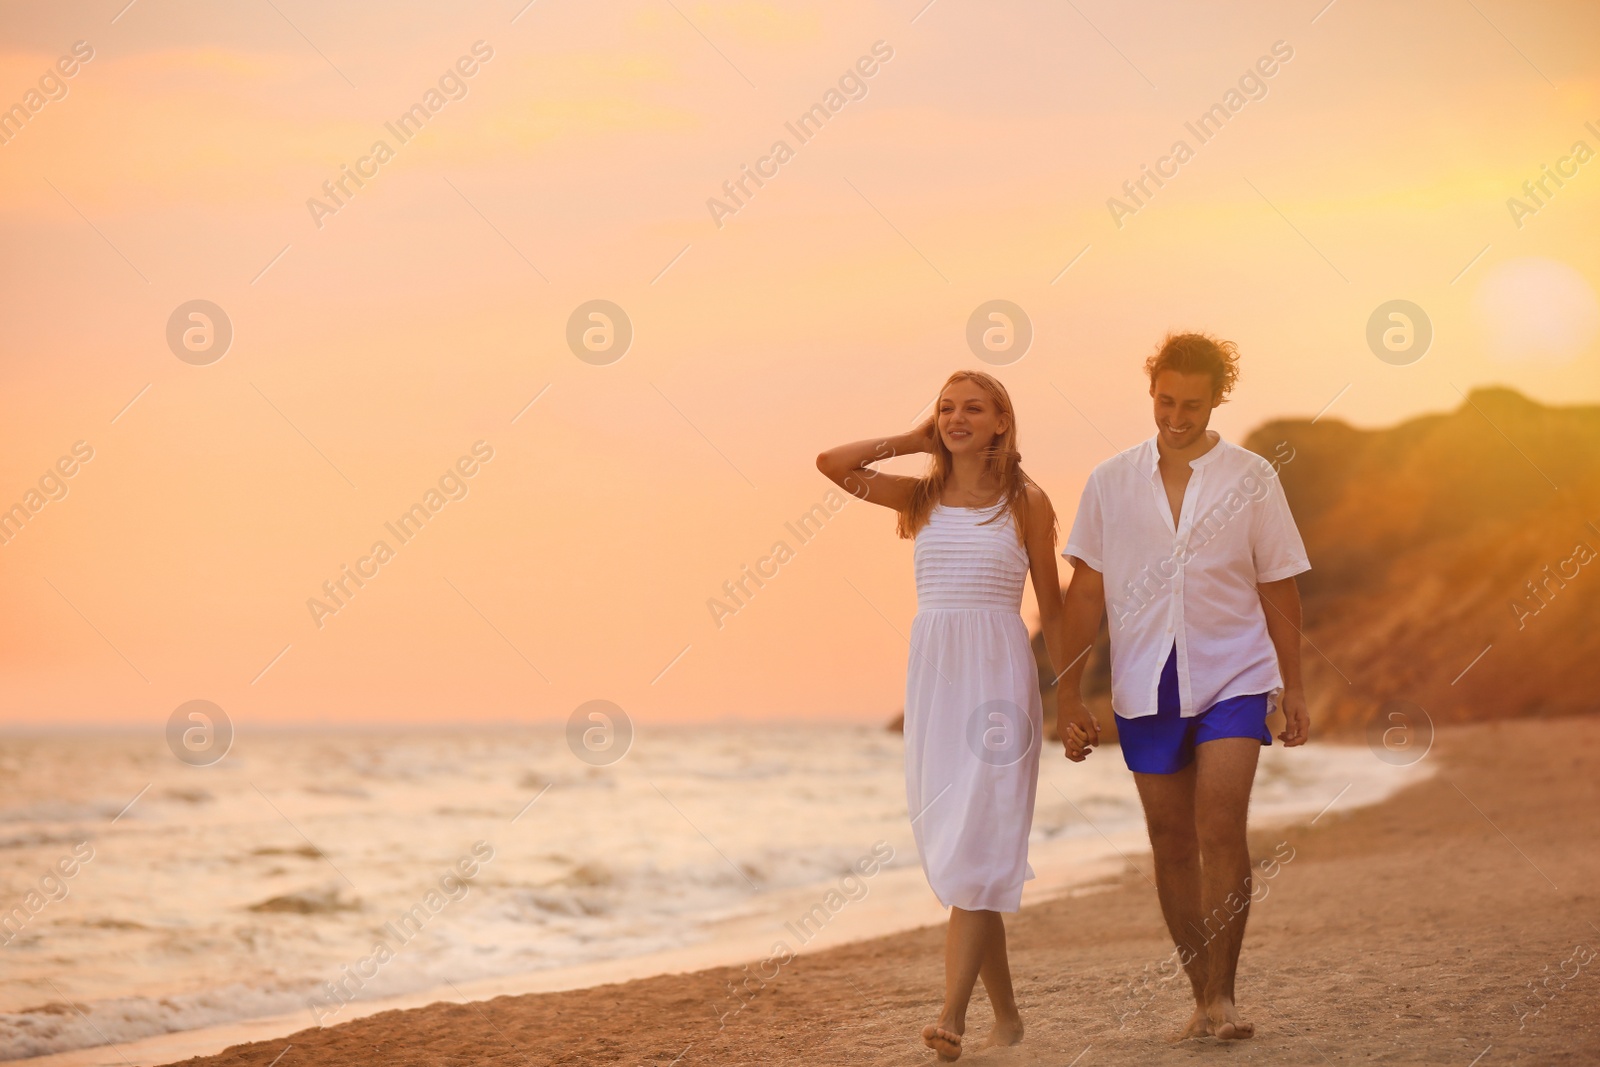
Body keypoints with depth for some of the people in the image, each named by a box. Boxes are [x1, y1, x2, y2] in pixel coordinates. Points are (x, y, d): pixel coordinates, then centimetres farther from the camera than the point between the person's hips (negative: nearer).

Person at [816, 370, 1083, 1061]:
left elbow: (1051, 605, 6)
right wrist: (914, 440, 6)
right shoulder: (920, 497, 11)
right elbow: (830, 463, -1)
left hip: (1000, 673, -4)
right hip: (932, 673, 4)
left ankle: (952, 1011, -19)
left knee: (977, 840, -13)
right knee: (948, 841, 4)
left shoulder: (1026, 502, 3)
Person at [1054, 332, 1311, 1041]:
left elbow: (1278, 590, 6)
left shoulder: (1251, 479, 2)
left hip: (1233, 677, -2)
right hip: (1145, 685, 2)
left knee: (1220, 829, -16)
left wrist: (1293, 689, 4)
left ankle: (1221, 995, -9)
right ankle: (1201, 998, 16)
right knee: (1172, 844, 6)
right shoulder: (1111, 482, 4)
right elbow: (1086, 592, 6)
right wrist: (1069, 694, 3)